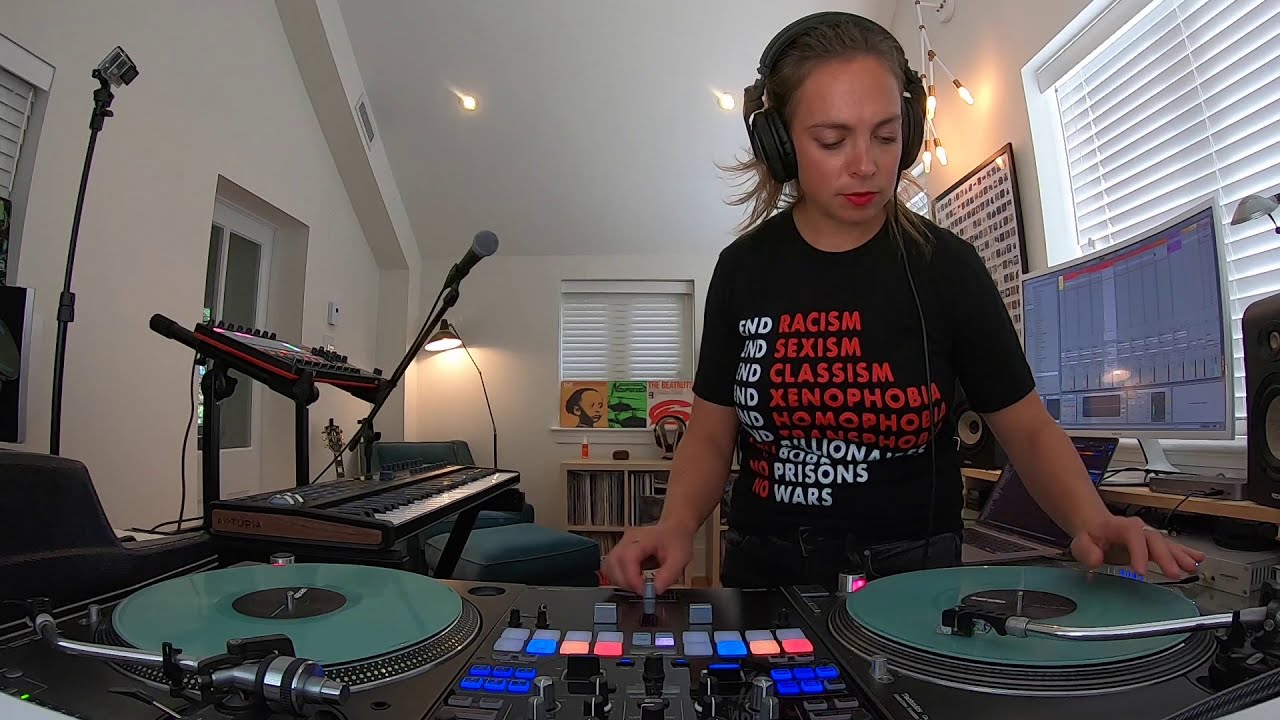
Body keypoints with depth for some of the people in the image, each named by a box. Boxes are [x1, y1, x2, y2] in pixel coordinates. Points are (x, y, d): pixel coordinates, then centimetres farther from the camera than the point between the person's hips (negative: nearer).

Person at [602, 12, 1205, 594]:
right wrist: (677, 522, -15)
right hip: (764, 572, 1)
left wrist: (1090, 521, -15)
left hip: (913, 577, -1)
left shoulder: (946, 267, -4)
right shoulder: (743, 270, 0)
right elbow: (711, 434, 3)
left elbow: (1028, 428, 3)